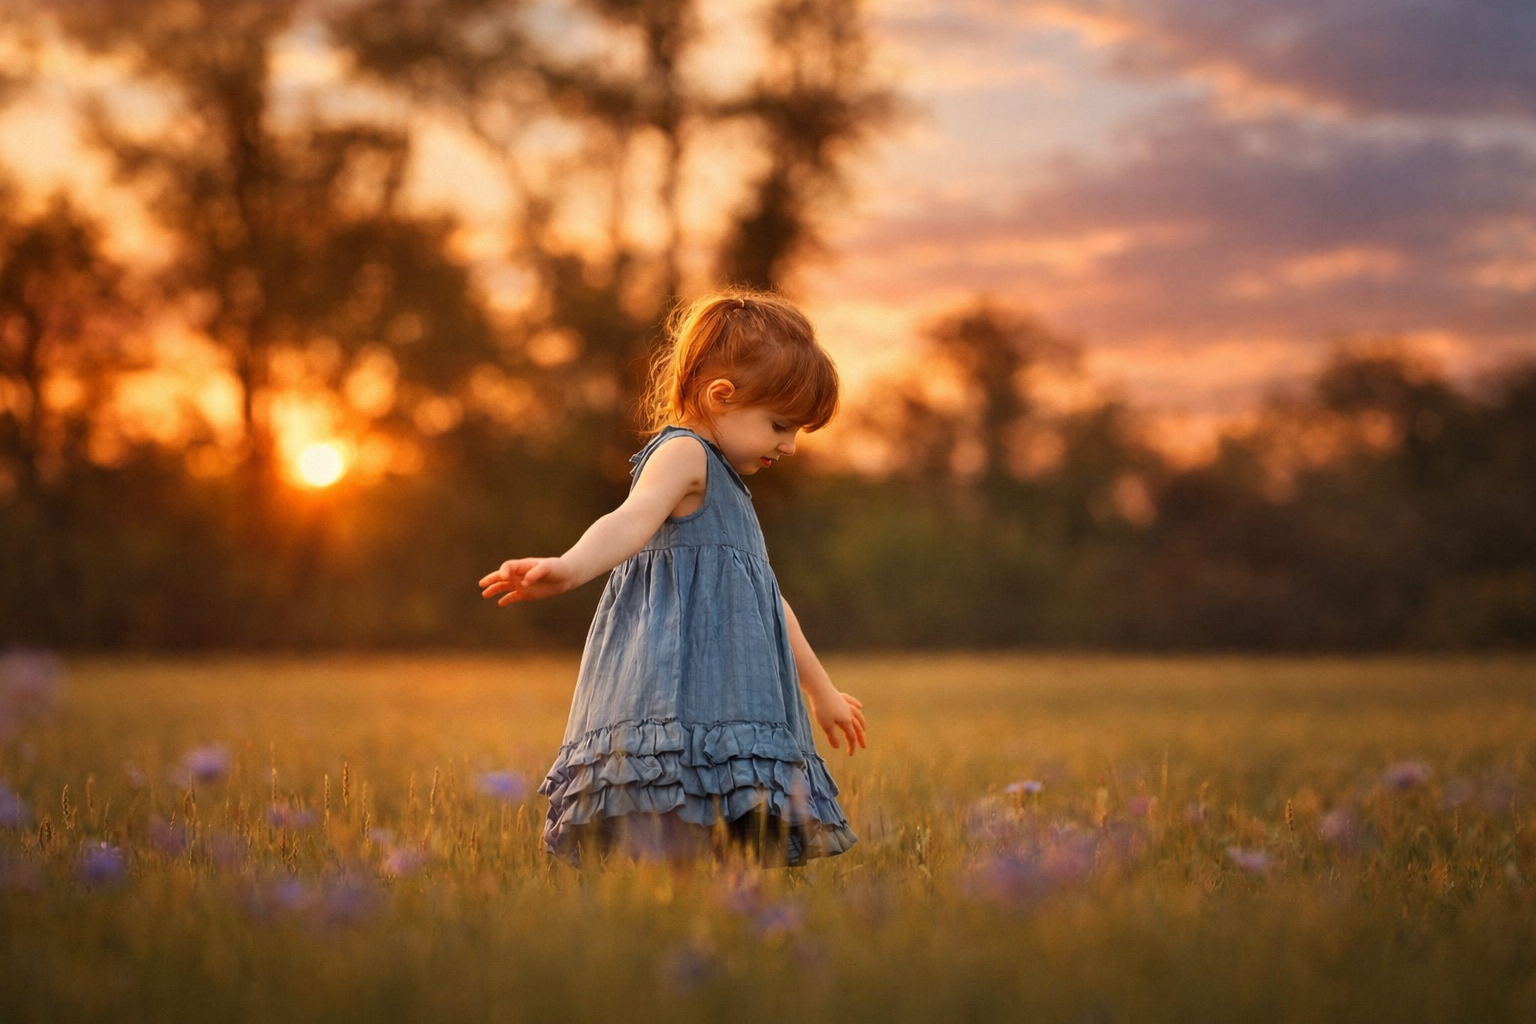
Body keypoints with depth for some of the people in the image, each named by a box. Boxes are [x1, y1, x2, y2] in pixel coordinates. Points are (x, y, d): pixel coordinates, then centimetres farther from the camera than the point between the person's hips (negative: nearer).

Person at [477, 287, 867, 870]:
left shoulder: (725, 485, 30)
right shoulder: (682, 453, -2)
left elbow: (765, 601, 39)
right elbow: (631, 520, -23)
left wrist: (821, 690, 47)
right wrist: (569, 568, -45)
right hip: (673, 685, -10)